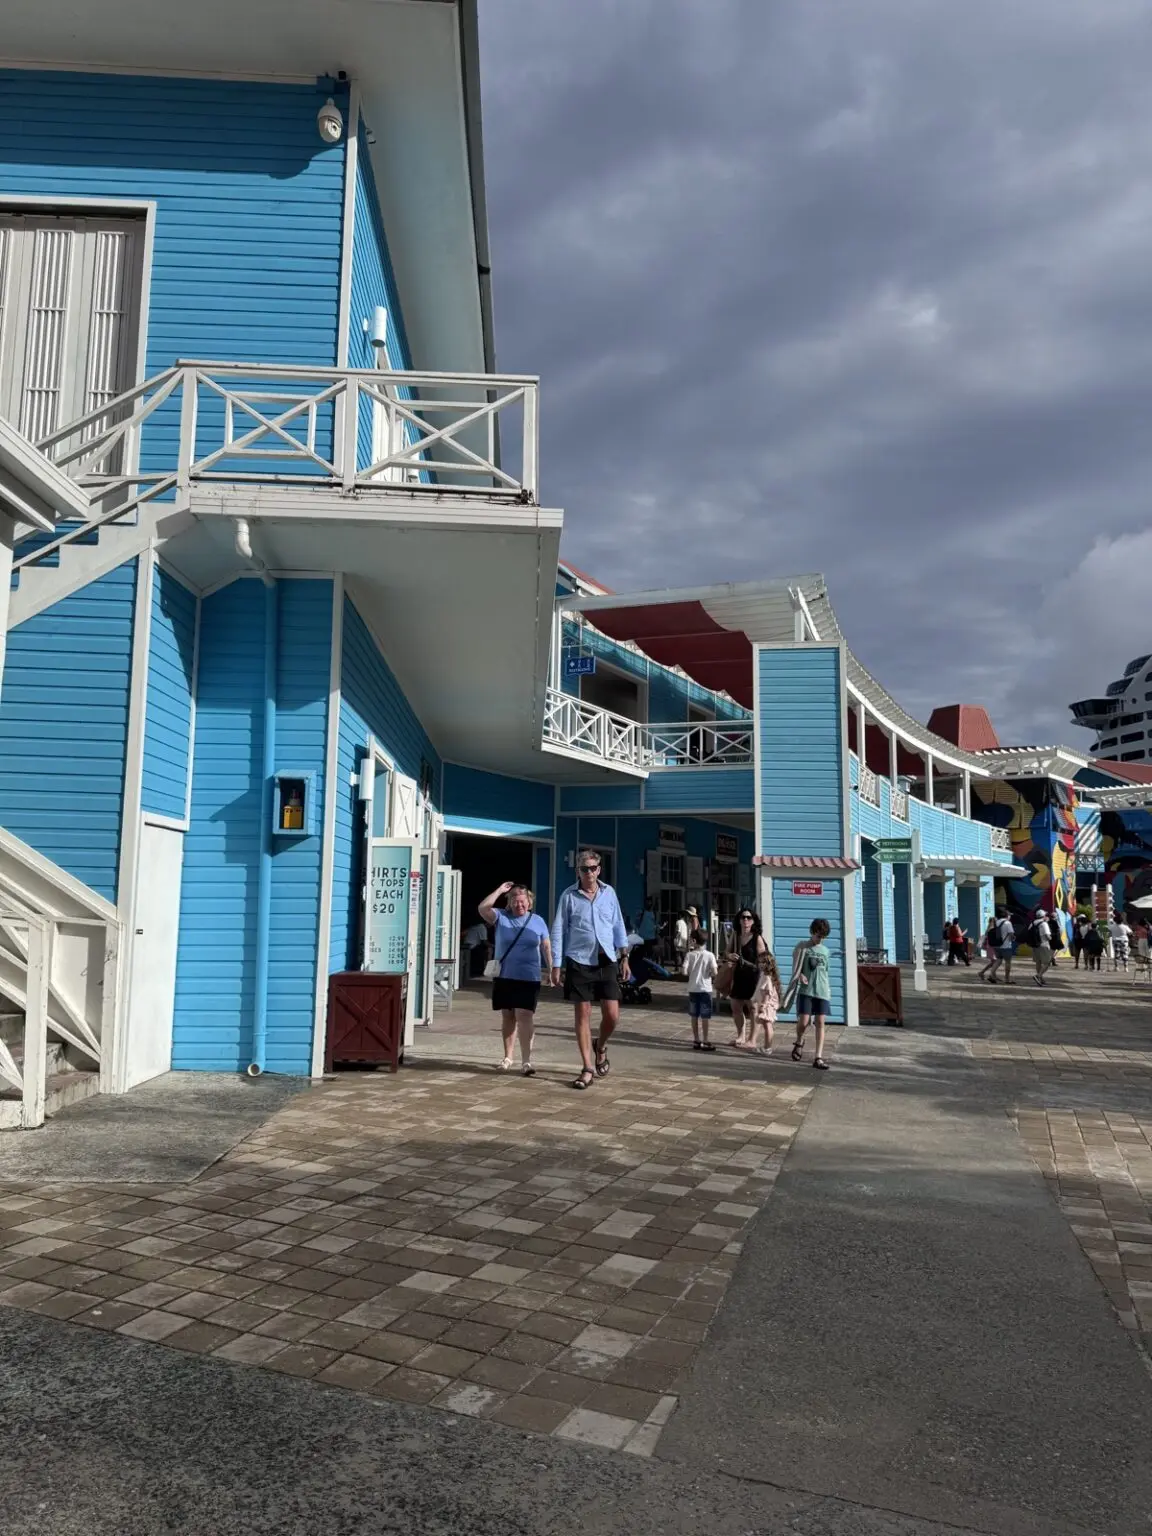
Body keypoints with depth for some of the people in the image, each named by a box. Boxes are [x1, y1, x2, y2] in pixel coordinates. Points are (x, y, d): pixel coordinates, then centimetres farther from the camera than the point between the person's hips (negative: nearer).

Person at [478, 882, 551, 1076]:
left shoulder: (538, 921, 6)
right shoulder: (501, 917, 3)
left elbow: (546, 947, 11)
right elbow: (483, 908, -15)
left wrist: (552, 970, 5)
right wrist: (500, 890, -14)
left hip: (529, 979, -1)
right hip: (504, 977, 1)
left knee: (525, 1016, -12)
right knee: (507, 1017, 11)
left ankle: (526, 1060, -13)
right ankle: (508, 1057, 24)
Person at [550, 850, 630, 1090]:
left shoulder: (609, 892, 6)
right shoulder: (569, 896, -1)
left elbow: (618, 926, 11)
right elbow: (558, 931, 0)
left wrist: (624, 957, 6)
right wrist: (556, 966, -3)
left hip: (606, 962, 2)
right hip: (579, 962, -2)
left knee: (612, 1014, -2)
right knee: (583, 1014, 1)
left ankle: (600, 1047, 29)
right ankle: (588, 1068, 11)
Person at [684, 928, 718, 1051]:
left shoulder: (690, 955, -4)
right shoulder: (709, 955, -7)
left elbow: (684, 971, -11)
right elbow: (714, 973, -13)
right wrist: (709, 974, 8)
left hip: (693, 989, 2)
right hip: (705, 989, -2)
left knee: (694, 1016, 11)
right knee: (704, 1017, 3)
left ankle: (696, 1041, 16)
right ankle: (705, 1042, 4)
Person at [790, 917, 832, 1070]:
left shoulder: (825, 950, 14)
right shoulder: (802, 946, 2)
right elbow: (796, 968, 2)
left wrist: (829, 991, 16)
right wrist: (801, 975, -18)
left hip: (822, 992, 3)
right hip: (806, 991, -3)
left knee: (820, 1023, -2)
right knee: (803, 1021, -11)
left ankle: (819, 1058, -1)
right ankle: (799, 1042, 22)